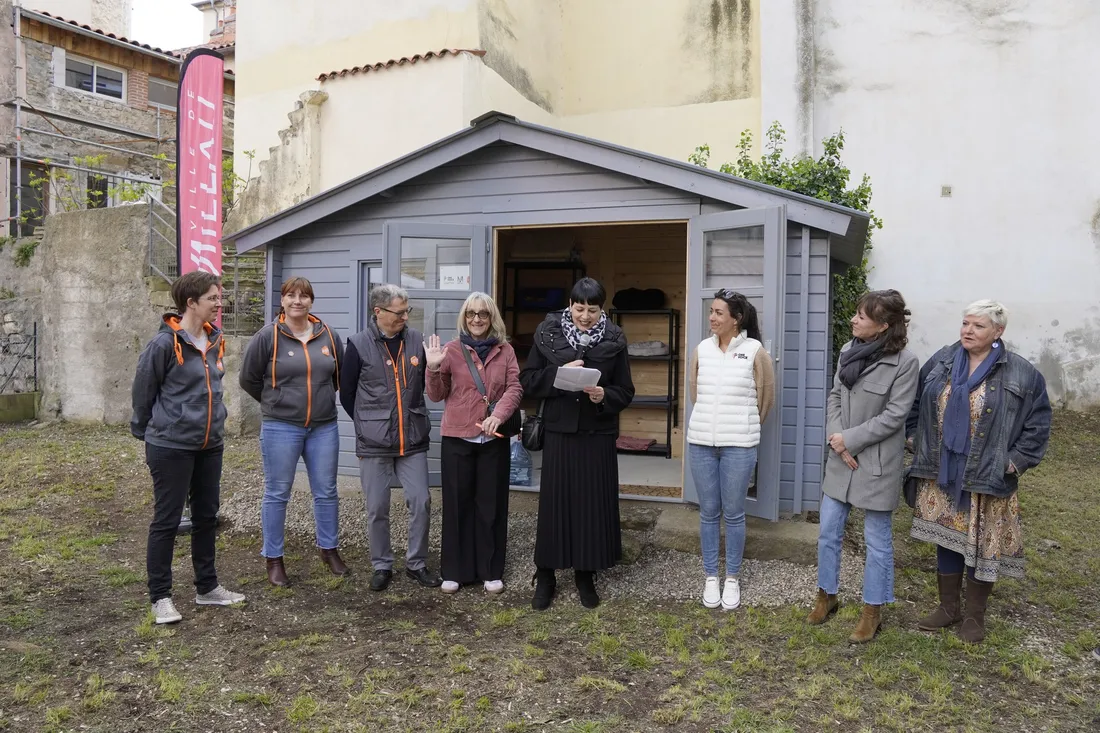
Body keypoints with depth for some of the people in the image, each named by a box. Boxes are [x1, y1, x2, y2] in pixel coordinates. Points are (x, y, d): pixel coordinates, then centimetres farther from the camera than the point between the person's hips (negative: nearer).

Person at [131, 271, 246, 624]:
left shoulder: (216, 340, 6)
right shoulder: (164, 343, -15)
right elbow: (142, 392, -6)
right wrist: (145, 432, 4)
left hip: (210, 445, 7)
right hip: (171, 446, -7)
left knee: (206, 517, 15)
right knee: (167, 521, 3)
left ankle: (207, 588, 28)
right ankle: (160, 597, 16)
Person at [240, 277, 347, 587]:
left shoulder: (328, 335, 4)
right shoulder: (268, 336, -6)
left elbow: (340, 375, 17)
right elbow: (249, 379, 1)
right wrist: (276, 402, 8)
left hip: (324, 427, 3)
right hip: (281, 428, -3)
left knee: (326, 491, 11)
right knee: (277, 493, 6)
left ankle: (329, 549, 28)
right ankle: (274, 559, 18)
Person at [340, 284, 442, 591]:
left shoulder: (416, 340, 0)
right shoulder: (358, 344, -6)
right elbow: (347, 393, 2)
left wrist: (412, 417, 8)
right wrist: (370, 424, 6)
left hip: (413, 440, 2)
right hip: (374, 443, -2)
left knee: (421, 502, 3)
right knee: (377, 509, 7)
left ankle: (416, 563, 21)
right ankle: (382, 566, 25)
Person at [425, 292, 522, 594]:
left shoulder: (505, 350, 6)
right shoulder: (452, 350, 1)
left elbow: (515, 388, -4)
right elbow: (437, 396, 2)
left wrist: (498, 415, -21)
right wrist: (434, 368, -17)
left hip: (494, 439, 1)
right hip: (457, 438, -1)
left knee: (491, 504, 7)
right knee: (457, 504, 5)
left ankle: (491, 571, 19)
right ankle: (454, 570, 17)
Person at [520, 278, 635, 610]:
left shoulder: (614, 341, 0)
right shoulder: (548, 334, -1)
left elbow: (625, 392, 2)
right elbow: (528, 381, -1)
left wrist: (604, 396, -18)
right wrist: (559, 372, -16)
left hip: (598, 435, 1)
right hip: (559, 432, 0)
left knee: (593, 502, 5)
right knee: (554, 501, 4)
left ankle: (586, 575, 22)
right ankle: (545, 576, 18)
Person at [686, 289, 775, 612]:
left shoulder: (755, 351, -7)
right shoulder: (702, 349, 3)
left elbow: (766, 396, 3)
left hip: (739, 445, -3)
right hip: (701, 442, 3)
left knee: (733, 514, 7)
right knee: (708, 512, 11)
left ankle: (732, 578, 23)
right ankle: (710, 576, 24)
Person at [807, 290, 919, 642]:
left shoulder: (905, 361, -16)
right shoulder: (849, 350, 2)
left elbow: (894, 416, -16)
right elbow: (834, 397, 6)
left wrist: (849, 440, -15)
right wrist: (835, 439, -8)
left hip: (877, 463, -6)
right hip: (841, 458, 6)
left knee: (877, 540, 9)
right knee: (828, 532, 13)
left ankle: (872, 612, 24)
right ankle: (826, 596, 32)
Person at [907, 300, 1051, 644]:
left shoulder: (1021, 374, -6)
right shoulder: (942, 360, 3)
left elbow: (1038, 422, -1)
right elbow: (915, 402, 13)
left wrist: (1016, 461, -7)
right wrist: (914, 436, 8)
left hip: (987, 478, -3)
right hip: (941, 474, 3)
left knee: (981, 546, 6)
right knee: (946, 540, 13)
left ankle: (975, 615, 24)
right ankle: (949, 607, 29)